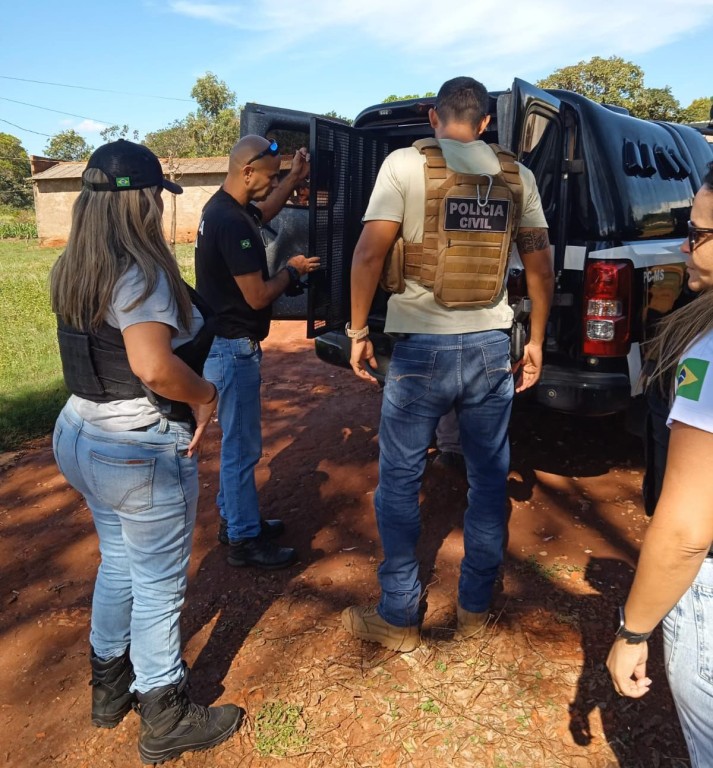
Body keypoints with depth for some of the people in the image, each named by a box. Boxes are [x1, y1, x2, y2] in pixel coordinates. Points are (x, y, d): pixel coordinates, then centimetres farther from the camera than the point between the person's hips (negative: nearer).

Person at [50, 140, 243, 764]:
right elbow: (154, 366, -34)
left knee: (118, 563, 25)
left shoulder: (72, 270, 5)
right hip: (143, 453, -9)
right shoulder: (140, 273, -22)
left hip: (80, 436, 9)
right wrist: (206, 395, -16)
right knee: (159, 584, 8)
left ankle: (110, 685, 44)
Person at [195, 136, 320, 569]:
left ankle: (234, 518, 34)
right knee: (243, 445, 0)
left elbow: (262, 213, 31)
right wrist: (292, 271, -5)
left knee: (238, 440, 20)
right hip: (233, 348, -10)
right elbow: (258, 296, -22)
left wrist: (293, 181, 20)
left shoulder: (223, 206, 8)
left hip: (223, 342, 10)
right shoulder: (232, 223, -23)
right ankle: (244, 540, 13)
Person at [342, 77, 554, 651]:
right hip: (492, 348, 4)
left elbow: (370, 252, -11)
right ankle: (476, 609, 29)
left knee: (400, 481, 9)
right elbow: (541, 266, 7)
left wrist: (359, 331, -1)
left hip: (422, 348, -3)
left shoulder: (406, 163, -3)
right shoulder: (516, 175, 8)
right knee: (489, 480, 16)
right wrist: (536, 341, 15)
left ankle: (399, 620, 18)